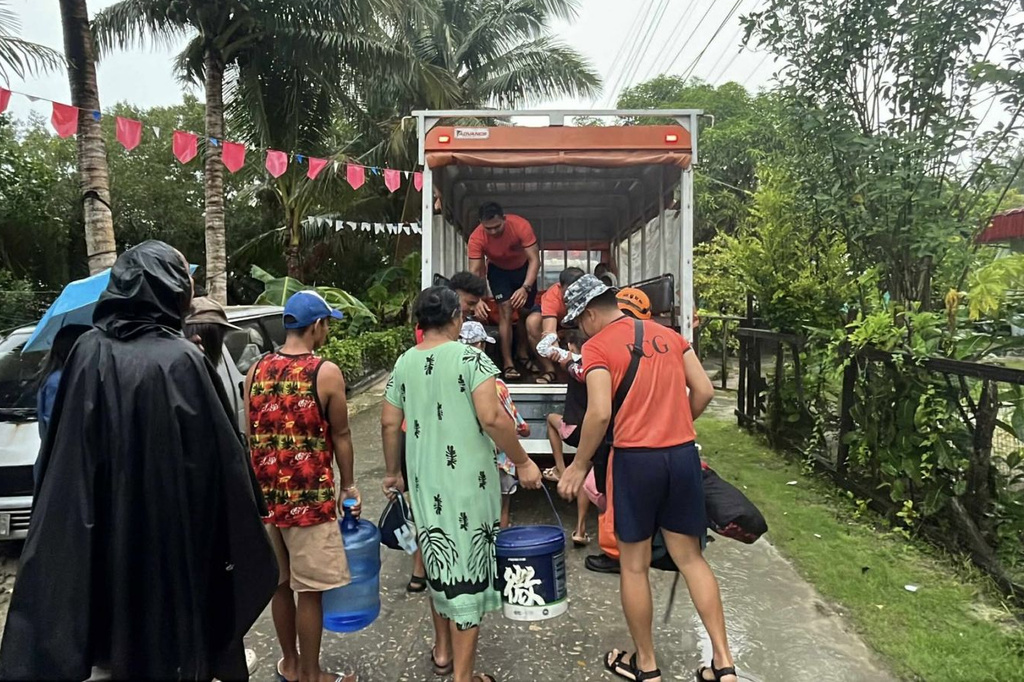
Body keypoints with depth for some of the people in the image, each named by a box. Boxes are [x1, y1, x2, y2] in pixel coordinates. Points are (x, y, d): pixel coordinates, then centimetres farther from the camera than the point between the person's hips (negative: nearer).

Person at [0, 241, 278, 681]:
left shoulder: (89, 351, -5)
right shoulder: (182, 360, -18)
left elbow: (64, 456, 0)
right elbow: (222, 454, -14)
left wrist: (70, 537, 11)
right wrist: (240, 532, -2)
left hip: (103, 539, 4)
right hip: (174, 535, -4)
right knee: (172, 625, 14)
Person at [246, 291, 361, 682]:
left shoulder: (256, 370, 3)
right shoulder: (326, 373, -12)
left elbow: (251, 435, 9)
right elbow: (340, 436, -5)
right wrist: (348, 485, 8)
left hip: (265, 495, 6)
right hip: (309, 497, -6)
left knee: (280, 583, 19)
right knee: (309, 590, 7)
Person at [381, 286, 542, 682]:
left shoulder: (404, 364, 5)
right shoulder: (470, 358, -12)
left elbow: (389, 424, 8)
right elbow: (492, 418, -22)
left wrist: (393, 472, 20)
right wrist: (522, 462, -11)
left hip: (425, 480, 6)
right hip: (468, 479, -5)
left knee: (439, 562, 21)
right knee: (467, 566, 4)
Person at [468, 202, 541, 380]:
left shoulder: (521, 225, -35)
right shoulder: (476, 238, -32)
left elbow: (535, 260, -34)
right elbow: (474, 272, -31)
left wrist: (525, 288, -48)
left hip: (523, 268, 1)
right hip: (498, 270, -1)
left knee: (525, 313, 8)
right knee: (505, 312, -16)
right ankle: (508, 364, -15)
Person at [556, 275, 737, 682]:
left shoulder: (597, 346, -6)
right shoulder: (668, 335, 12)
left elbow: (600, 414, -16)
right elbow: (704, 391, 9)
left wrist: (578, 466, -6)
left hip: (635, 459, -5)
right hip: (684, 454, 6)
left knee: (634, 565, 11)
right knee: (690, 558, 16)